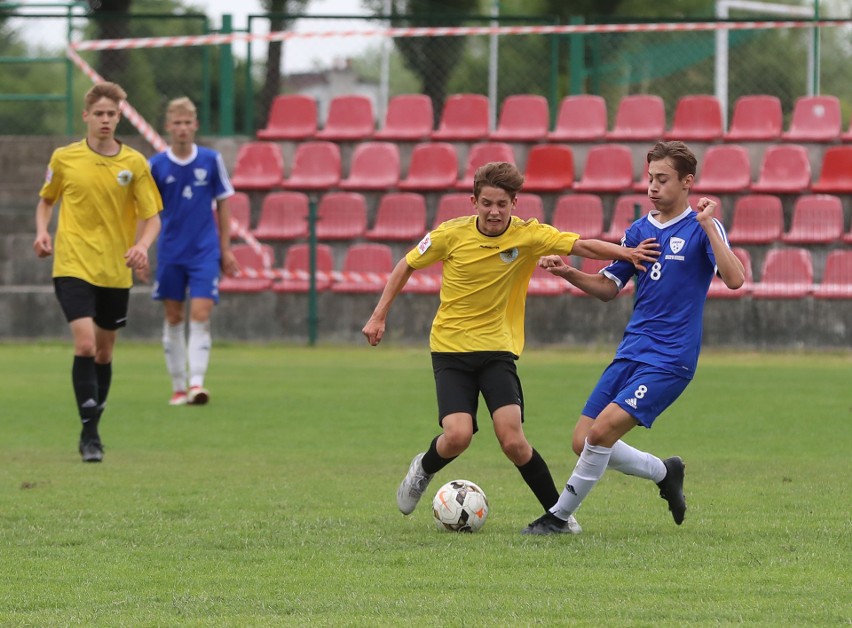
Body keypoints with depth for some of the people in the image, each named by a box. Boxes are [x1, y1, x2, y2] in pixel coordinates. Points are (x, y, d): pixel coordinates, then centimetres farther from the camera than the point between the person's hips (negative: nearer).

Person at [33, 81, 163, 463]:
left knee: (103, 353, 12)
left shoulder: (135, 164, -1)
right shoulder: (64, 159, 0)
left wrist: (142, 246, -18)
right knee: (85, 345, -18)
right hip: (74, 266, -2)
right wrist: (42, 231, -3)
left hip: (116, 272, 2)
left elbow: (152, 217, 2)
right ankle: (90, 433, -15)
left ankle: (92, 431, 28)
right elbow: (46, 200, 16)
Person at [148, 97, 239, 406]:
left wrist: (225, 249, 5)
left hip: (205, 252, -1)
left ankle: (196, 383, -18)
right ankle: (178, 387, 15)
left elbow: (222, 205, 7)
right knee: (173, 318, 6)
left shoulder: (212, 160, -1)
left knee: (200, 316, -12)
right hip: (170, 253, 1)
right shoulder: (156, 165, -2)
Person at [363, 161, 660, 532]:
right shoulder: (451, 234, -8)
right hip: (450, 348, 0)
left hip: (498, 349, 0)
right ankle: (423, 469, 17)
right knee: (458, 436, -18)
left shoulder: (528, 235, -8)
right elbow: (406, 266, 7)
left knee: (512, 440, -16)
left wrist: (626, 253, -34)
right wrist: (379, 316, 6)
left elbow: (582, 246, -17)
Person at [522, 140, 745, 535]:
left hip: (670, 360, -7)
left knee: (602, 431, -19)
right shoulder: (639, 230, 13)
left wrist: (708, 225, -26)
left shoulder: (701, 227, -5)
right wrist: (568, 273, 3)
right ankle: (665, 473, 22)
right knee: (584, 442, 0)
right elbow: (608, 288, 20)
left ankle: (560, 515, -3)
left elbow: (734, 278, -20)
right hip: (631, 351, 7)